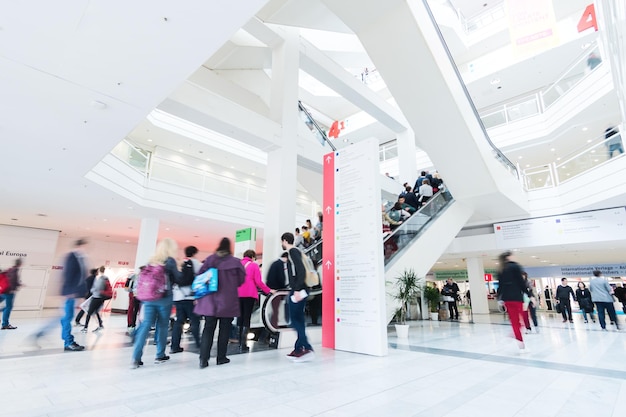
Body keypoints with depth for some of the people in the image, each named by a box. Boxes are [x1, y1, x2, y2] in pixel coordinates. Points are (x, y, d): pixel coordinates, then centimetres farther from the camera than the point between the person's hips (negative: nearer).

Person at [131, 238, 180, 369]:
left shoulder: (151, 261, 10)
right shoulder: (170, 261, -6)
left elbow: (142, 279, 14)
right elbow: (178, 278, -2)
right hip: (164, 298, -4)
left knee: (145, 325, 3)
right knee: (162, 325, 8)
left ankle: (136, 358, -1)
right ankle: (160, 355, 18)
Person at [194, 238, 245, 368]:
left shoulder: (210, 260, -2)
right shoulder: (236, 262, -7)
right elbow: (241, 280, -2)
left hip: (210, 300, 2)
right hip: (228, 301, -2)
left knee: (208, 329, 9)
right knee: (224, 329, 11)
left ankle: (203, 359, 4)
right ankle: (221, 357, 18)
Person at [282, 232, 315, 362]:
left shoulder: (293, 252, -10)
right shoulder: (295, 252, 18)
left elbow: (301, 271, -21)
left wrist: (297, 290, -24)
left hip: (297, 291, -10)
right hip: (298, 291, 10)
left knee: (295, 320, -7)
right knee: (298, 320, 11)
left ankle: (307, 348, -9)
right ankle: (298, 349, 17)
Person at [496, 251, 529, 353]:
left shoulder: (500, 270, 12)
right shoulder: (515, 266, -4)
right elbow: (521, 282, -10)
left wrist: (499, 298, 16)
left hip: (506, 297, 5)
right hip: (516, 296, -5)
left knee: (514, 320, 9)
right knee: (519, 320, 2)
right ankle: (522, 345, 1)